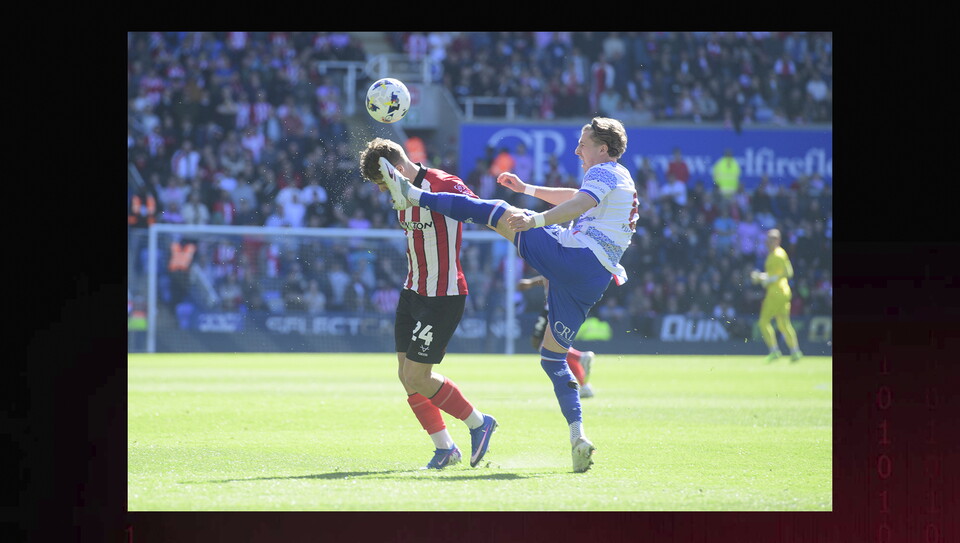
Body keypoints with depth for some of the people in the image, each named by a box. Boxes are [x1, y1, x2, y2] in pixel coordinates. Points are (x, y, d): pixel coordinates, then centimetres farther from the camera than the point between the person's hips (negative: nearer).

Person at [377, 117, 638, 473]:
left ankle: (412, 194, 4)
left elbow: (579, 203, -23)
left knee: (499, 213, 3)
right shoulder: (622, 181, 29)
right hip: (593, 280, 8)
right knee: (553, 357, 12)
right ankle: (577, 437, -2)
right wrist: (527, 189, 47)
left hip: (569, 256, -8)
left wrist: (535, 220, -37)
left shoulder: (604, 172, -1)